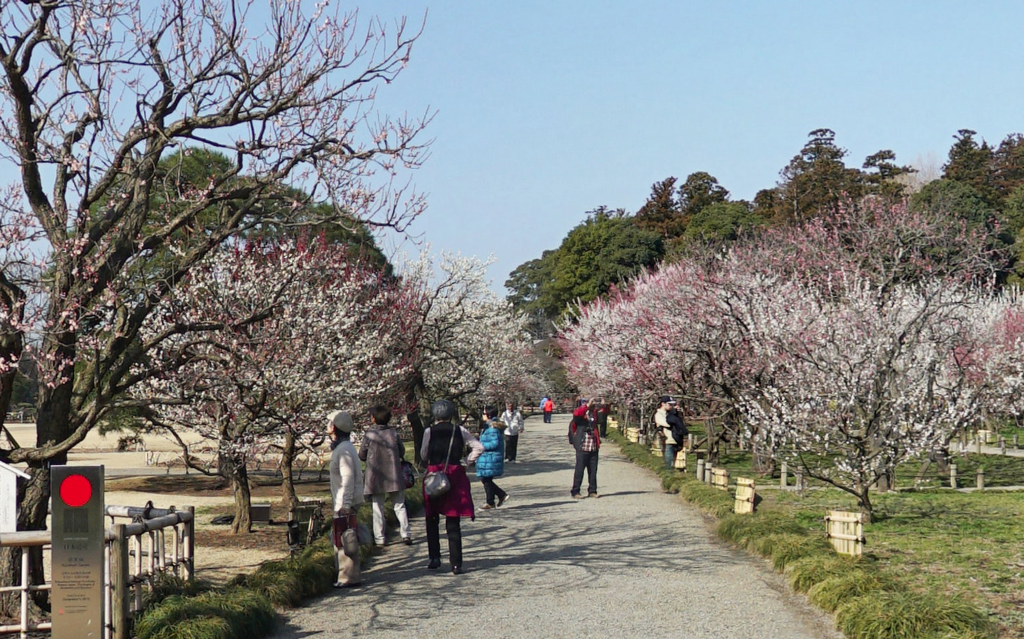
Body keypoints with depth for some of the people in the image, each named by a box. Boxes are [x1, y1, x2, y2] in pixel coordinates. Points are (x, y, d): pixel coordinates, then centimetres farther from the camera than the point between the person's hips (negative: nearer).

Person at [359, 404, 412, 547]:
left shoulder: (369, 435, -10)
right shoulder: (394, 433, -3)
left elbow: (362, 455, -3)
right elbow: (402, 452, 6)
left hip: (376, 477, -1)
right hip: (394, 476, 2)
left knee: (378, 508, 8)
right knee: (399, 506, 10)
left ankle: (380, 538, 8)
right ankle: (406, 533, 0)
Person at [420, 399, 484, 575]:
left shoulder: (429, 432, -3)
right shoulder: (460, 431, 1)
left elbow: (423, 455, 2)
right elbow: (479, 448, -2)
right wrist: (467, 461, 7)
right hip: (455, 476, 1)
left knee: (432, 521, 15)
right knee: (453, 524, 3)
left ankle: (435, 558, 10)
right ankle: (456, 564, -2)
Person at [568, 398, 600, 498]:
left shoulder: (592, 418, 13)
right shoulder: (578, 419, -4)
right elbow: (577, 413, -25)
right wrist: (587, 406, -23)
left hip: (593, 449, 6)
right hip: (582, 449, -6)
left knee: (593, 471, 8)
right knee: (579, 471, -3)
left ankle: (592, 491, 18)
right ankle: (575, 492, 3)